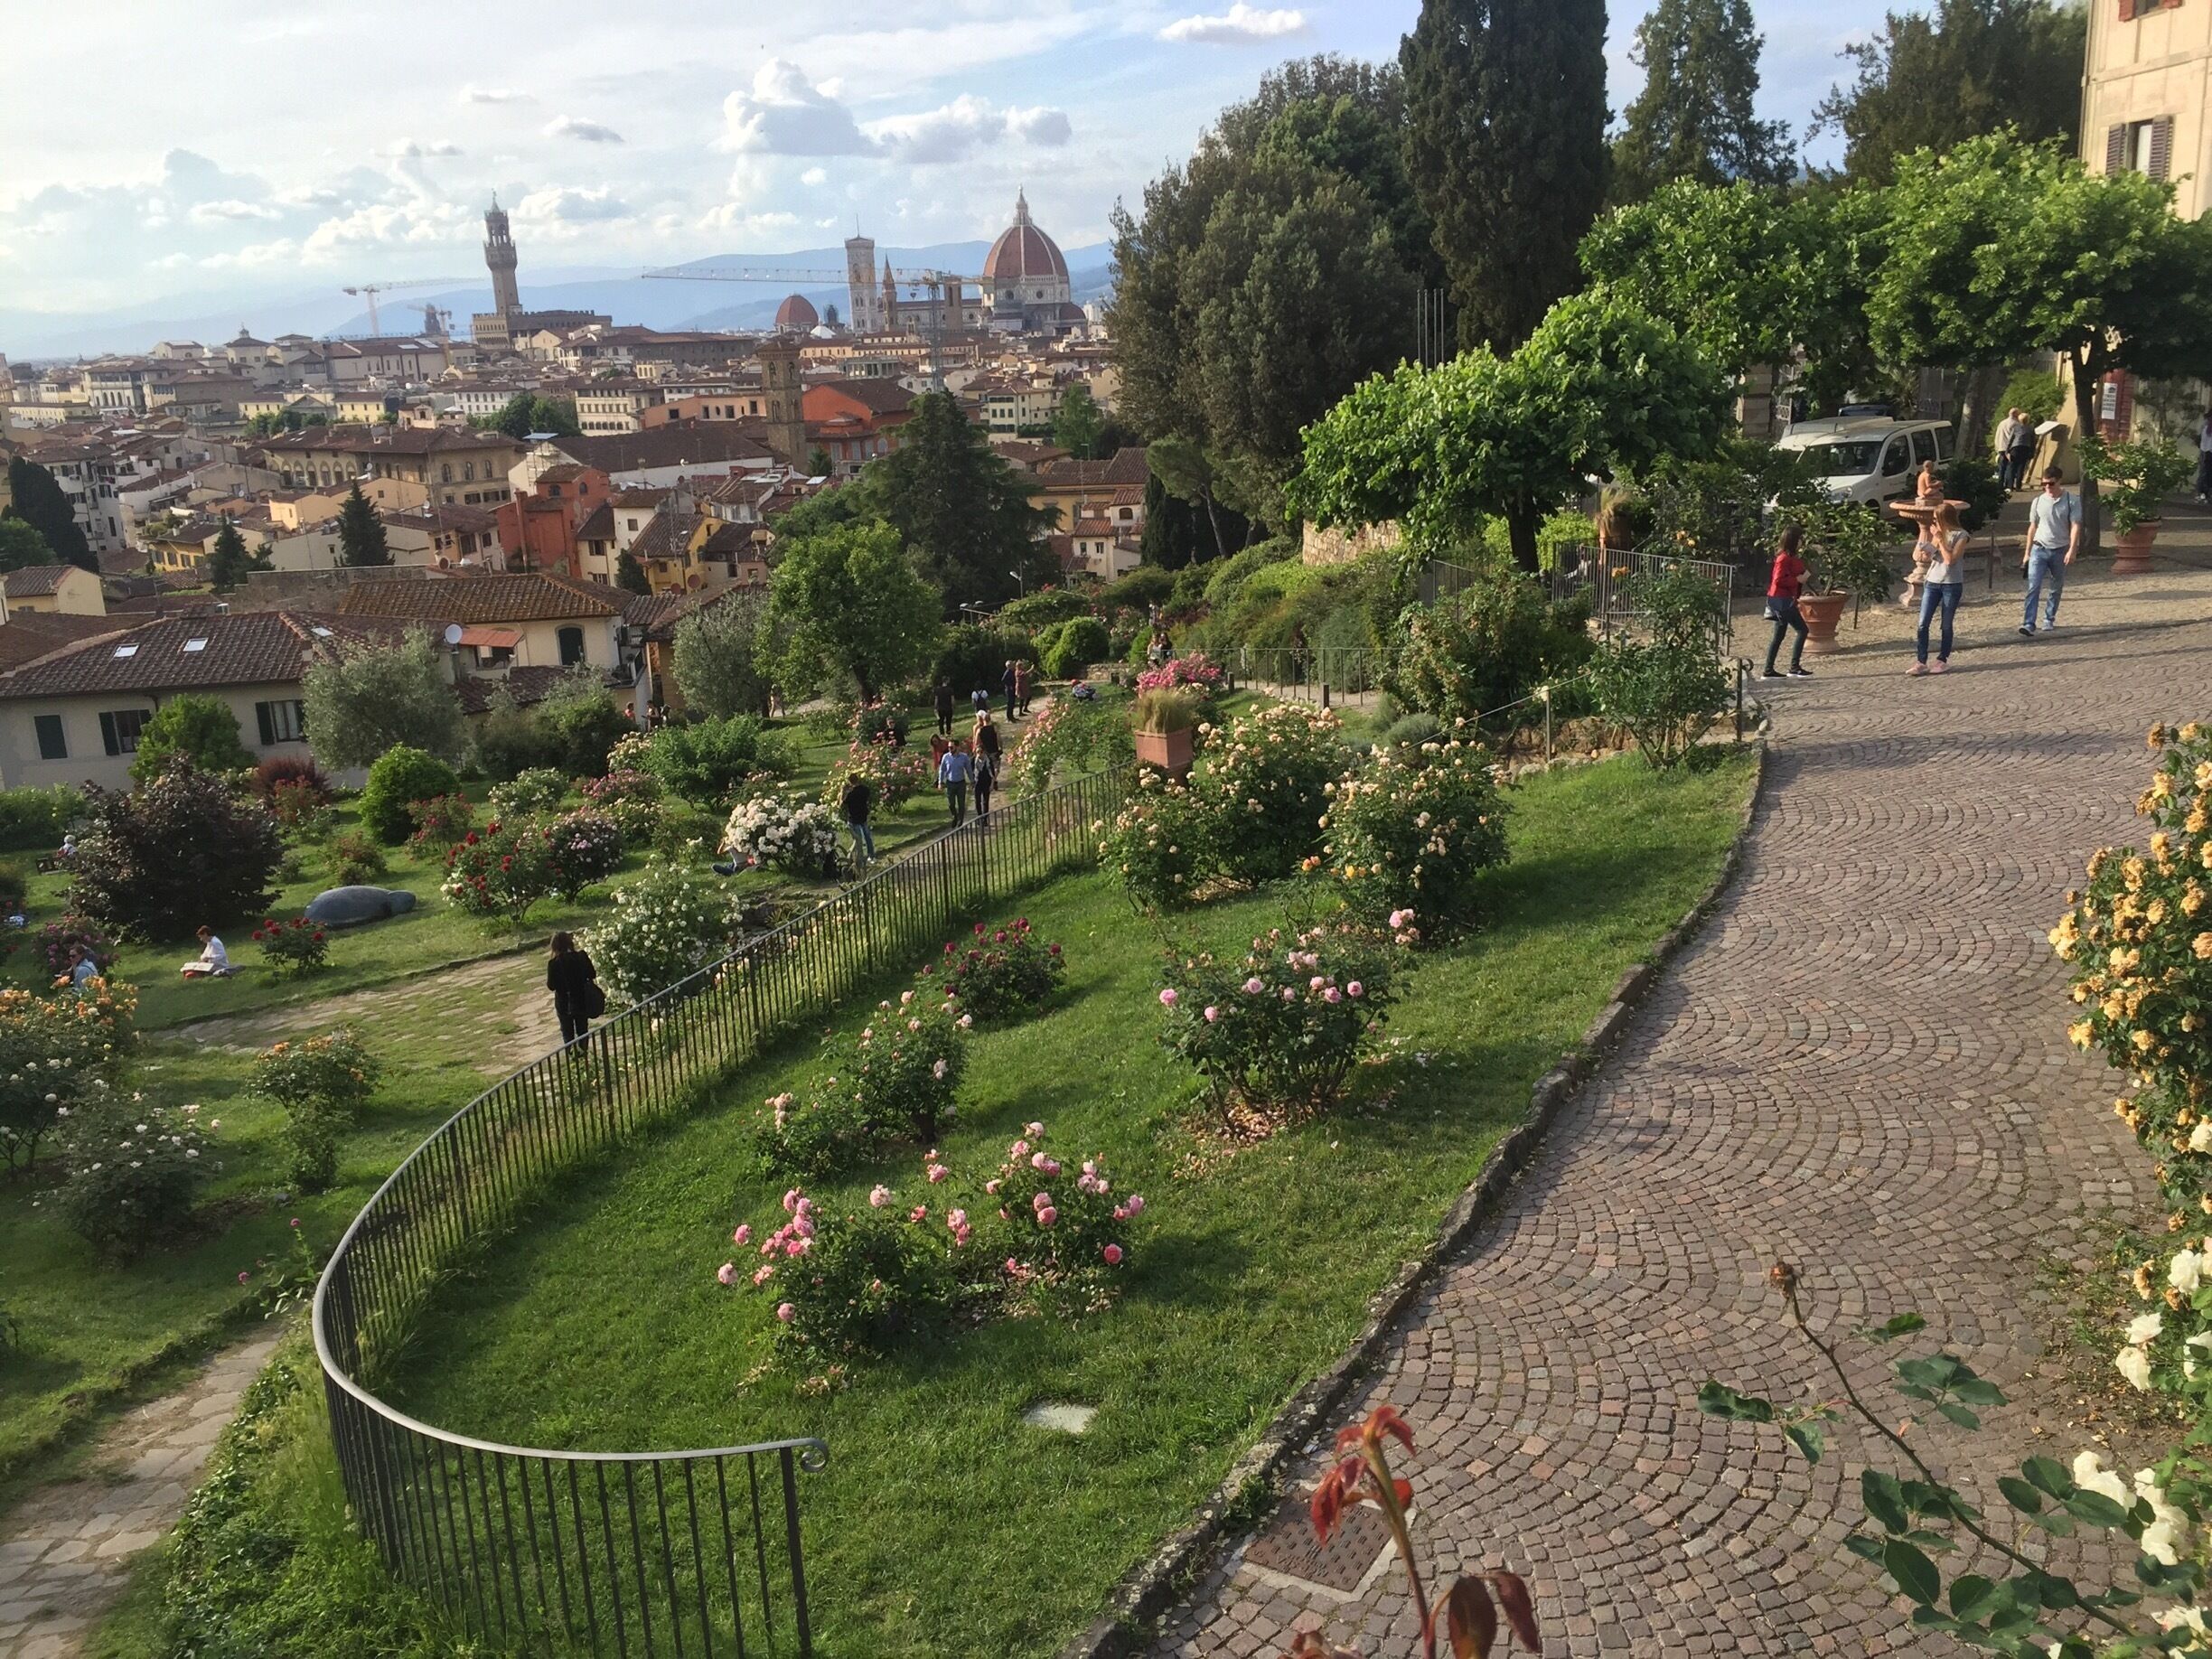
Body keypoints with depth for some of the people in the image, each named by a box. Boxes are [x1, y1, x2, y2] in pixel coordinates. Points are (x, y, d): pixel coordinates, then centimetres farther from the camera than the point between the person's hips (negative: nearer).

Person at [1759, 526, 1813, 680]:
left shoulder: (1791, 557, 14)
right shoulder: (1784, 558, -16)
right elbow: (1779, 580, -23)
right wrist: (1798, 579, -18)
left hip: (1784, 600, 10)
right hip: (1782, 600, -10)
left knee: (1779, 635, 11)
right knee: (1802, 630, -7)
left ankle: (1768, 671, 13)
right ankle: (1795, 668, -5)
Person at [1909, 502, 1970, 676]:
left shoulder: (1961, 535, -7)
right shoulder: (1939, 533, 10)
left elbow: (1950, 559, -16)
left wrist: (1940, 539, -13)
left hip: (1952, 584, -5)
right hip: (1932, 582, 5)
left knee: (1946, 625, 2)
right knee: (1923, 623, -3)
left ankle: (1943, 660, 13)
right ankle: (1921, 662, -1)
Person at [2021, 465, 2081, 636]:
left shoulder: (2072, 500, -5)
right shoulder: (2038, 502, 4)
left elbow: (2075, 526, -10)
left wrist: (2072, 550, -20)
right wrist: (2027, 552, 13)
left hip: (2060, 551, -1)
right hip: (2039, 549, 1)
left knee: (2057, 588, 10)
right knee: (2033, 587, -11)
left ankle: (2049, 620, 25)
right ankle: (2028, 625, -18)